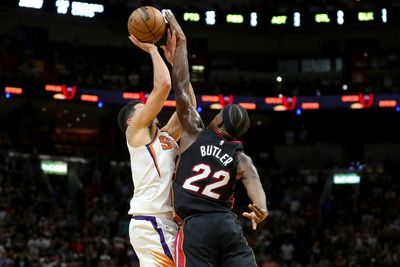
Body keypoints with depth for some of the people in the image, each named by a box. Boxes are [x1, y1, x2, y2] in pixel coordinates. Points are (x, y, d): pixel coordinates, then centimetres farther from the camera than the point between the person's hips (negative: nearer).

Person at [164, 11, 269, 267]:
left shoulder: (194, 134, 9)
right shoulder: (241, 158, 12)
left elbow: (181, 84, 8)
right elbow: (252, 178, -12)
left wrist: (180, 41, 12)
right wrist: (261, 208, -31)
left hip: (195, 226, -3)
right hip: (228, 225, 3)